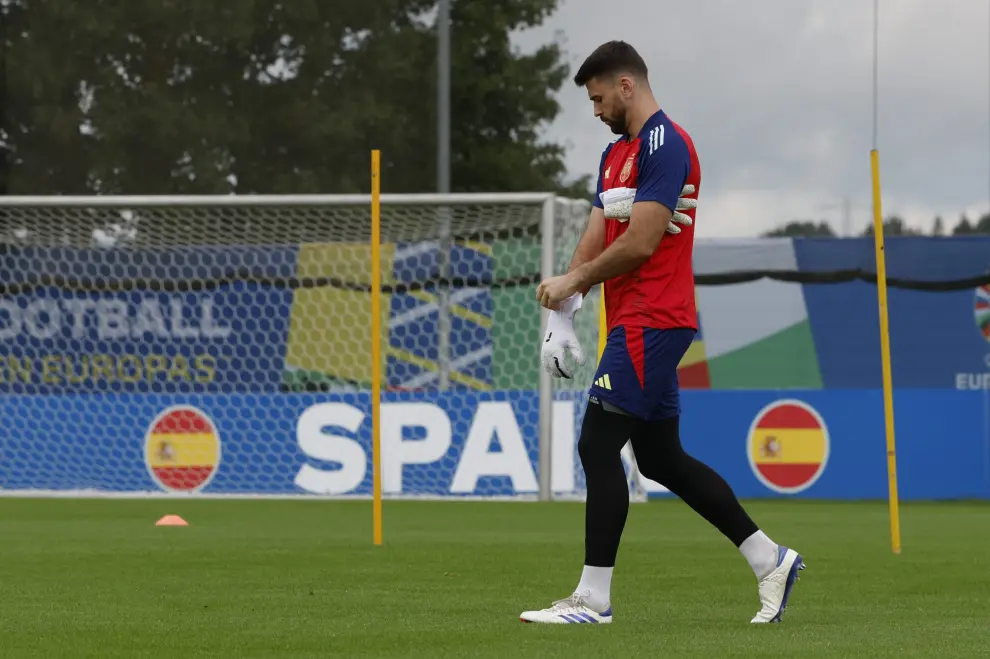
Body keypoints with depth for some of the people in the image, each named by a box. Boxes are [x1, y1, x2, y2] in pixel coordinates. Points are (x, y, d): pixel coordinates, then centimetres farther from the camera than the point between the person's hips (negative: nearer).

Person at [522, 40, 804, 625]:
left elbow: (639, 243, -19)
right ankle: (770, 559, 18)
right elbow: (595, 240, 16)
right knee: (661, 457, 12)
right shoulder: (617, 154, 19)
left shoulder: (665, 145, -12)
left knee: (598, 446, -11)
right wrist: (562, 313, 4)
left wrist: (574, 281, -8)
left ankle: (594, 598, -9)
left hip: (651, 324, -10)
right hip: (640, 327, 10)